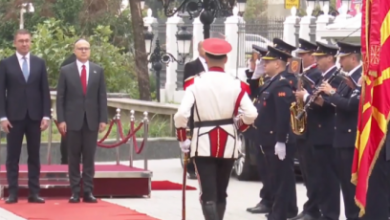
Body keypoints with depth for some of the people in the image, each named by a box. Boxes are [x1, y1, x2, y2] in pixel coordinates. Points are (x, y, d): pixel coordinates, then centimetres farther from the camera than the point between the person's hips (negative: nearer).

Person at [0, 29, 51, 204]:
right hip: (14, 116, -2)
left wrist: (46, 115, -2)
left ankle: (34, 193, 6)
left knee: (34, 156, 4)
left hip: (35, 116, 2)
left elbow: (45, 91, 6)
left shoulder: (39, 63, 8)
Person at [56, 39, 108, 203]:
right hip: (73, 120, -1)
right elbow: (60, 97, 1)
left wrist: (103, 119, -1)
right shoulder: (66, 71, 2)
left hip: (92, 120, 1)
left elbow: (102, 96, 6)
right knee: (74, 157, 2)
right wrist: (61, 120, -7)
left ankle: (88, 191, 4)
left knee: (89, 157, 2)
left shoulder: (98, 70, 7)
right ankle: (75, 192, 4)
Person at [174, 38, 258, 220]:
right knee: (221, 193, 18)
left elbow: (181, 115, -16)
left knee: (208, 195, -4)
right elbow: (251, 115, -9)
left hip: (203, 144, -3)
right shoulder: (235, 84, -3)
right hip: (228, 144, 3)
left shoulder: (196, 83, -8)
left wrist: (182, 139, 0)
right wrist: (239, 127, 12)